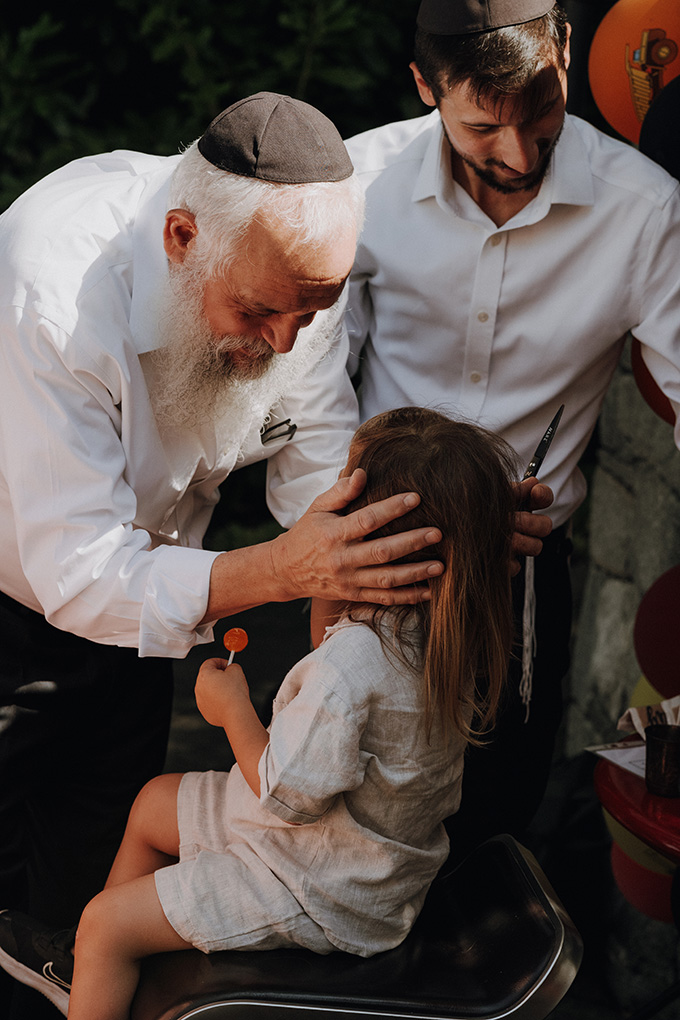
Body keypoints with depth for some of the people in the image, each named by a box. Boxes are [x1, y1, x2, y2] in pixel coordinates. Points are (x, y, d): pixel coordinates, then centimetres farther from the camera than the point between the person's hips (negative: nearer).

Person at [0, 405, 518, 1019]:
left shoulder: (351, 664, -38)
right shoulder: (449, 627, -11)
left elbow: (291, 795, -29)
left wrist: (233, 708, -14)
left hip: (326, 896, -9)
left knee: (107, 923, 0)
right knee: (153, 803, 24)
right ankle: (85, 966, 42)